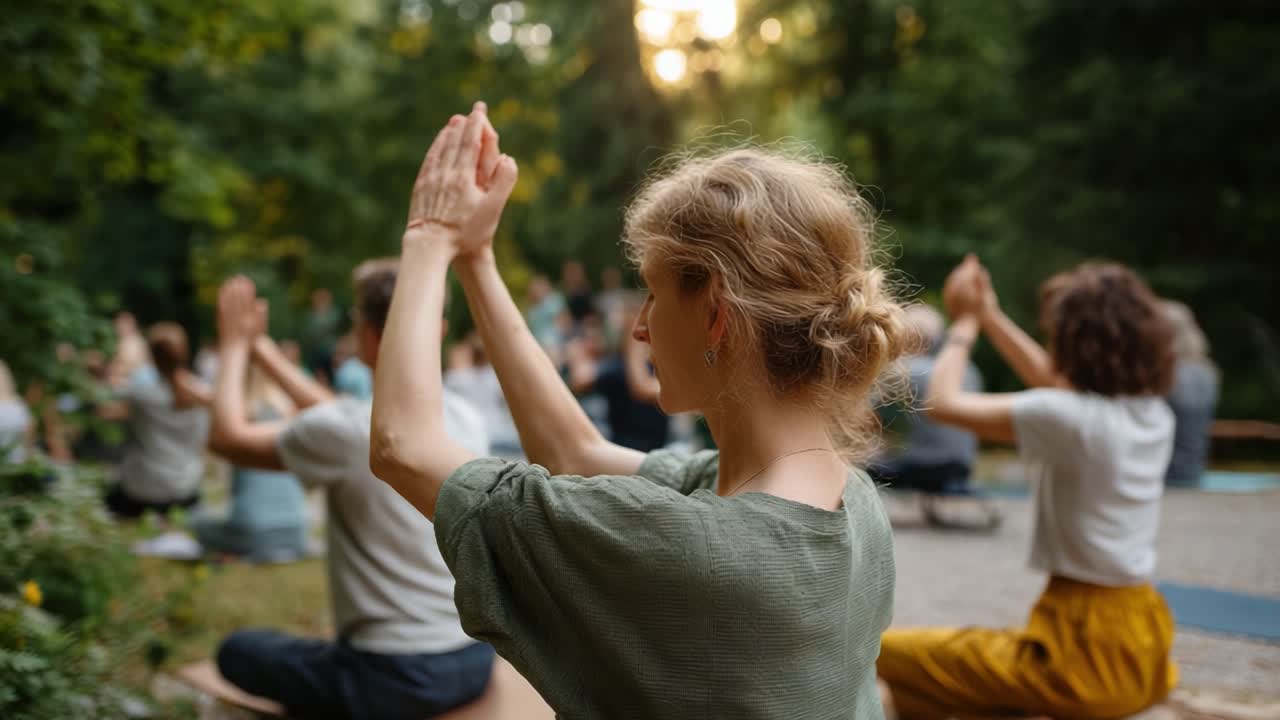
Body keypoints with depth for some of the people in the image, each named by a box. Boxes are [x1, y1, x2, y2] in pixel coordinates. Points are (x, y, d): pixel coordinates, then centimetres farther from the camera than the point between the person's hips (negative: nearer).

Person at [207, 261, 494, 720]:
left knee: (238, 650, 19)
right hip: (476, 659, 6)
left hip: (396, 679, -6)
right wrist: (262, 349, 21)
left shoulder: (345, 432, -19)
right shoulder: (466, 420, 0)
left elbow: (228, 438, -1)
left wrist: (234, 347, 13)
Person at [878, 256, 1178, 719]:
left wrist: (965, 323, 5)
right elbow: (1056, 383, 21)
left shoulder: (1070, 420, -21)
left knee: (890, 652, 2)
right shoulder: (1154, 414, 3)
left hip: (1087, 652, -9)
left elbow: (943, 402, -11)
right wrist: (990, 315, 22)